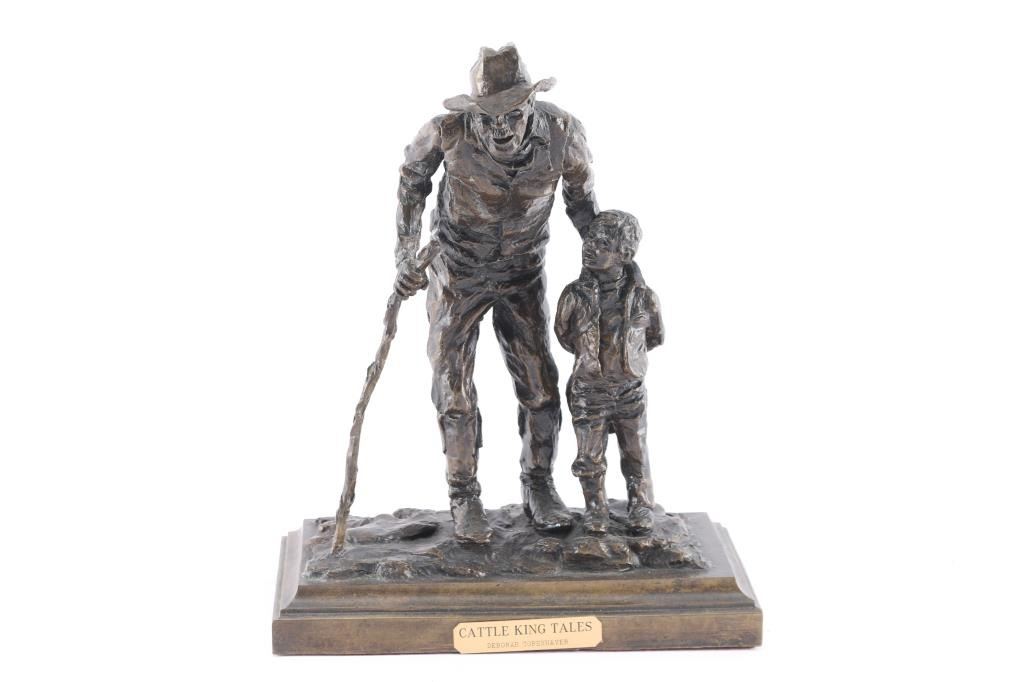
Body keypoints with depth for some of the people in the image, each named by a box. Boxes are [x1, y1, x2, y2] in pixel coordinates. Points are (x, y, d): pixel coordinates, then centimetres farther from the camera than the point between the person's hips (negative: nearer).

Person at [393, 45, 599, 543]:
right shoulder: (449, 131, -29)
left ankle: (539, 492, 19)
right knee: (455, 385, -1)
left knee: (539, 384, 1)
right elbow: (413, 176, -6)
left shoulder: (561, 131, -25)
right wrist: (405, 258, -11)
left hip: (521, 274, 2)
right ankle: (465, 499, 13)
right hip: (456, 272, -1)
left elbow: (580, 189, -3)